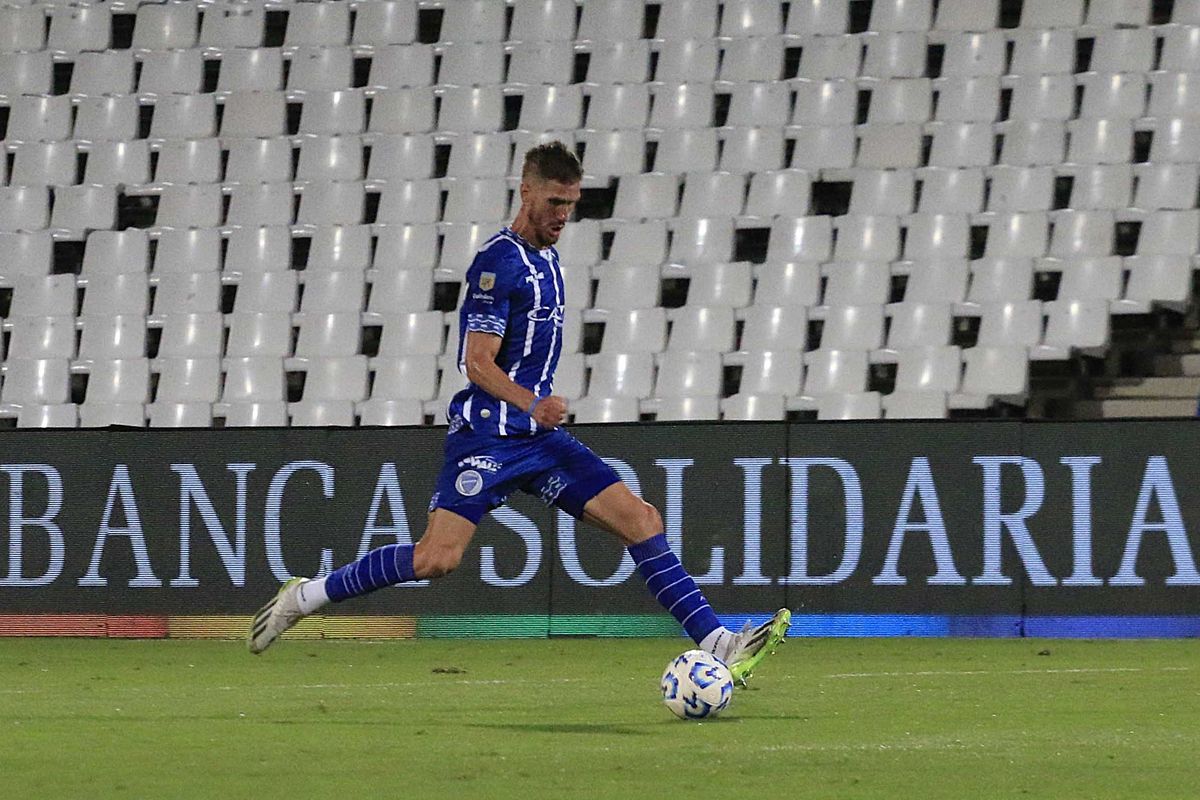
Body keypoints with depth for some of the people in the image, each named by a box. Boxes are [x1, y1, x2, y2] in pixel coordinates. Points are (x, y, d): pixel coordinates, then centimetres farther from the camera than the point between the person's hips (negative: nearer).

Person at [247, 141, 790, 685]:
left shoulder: (545, 257, 16)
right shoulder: (499, 260, -12)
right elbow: (478, 363, -18)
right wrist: (532, 404, -31)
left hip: (539, 435, 8)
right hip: (489, 432, -8)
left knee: (640, 520, -2)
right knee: (437, 558, -18)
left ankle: (718, 645, -4)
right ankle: (307, 596, 0)